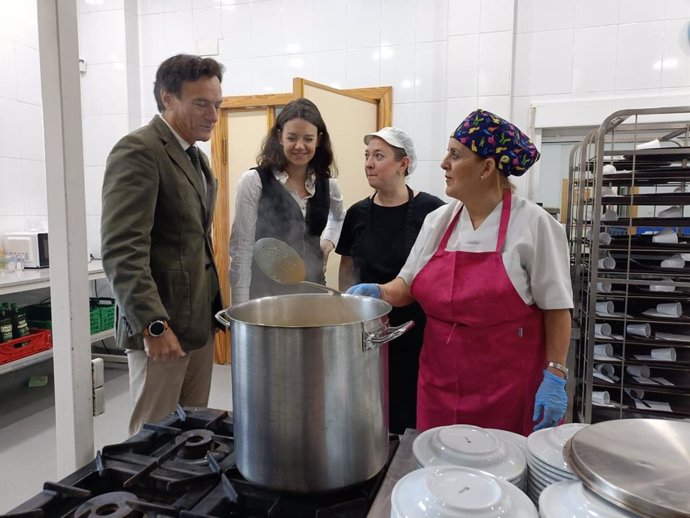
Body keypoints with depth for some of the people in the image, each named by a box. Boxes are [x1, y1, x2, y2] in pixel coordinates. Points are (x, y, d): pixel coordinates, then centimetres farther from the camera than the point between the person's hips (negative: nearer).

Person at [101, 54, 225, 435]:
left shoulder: (196, 156, 15)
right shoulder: (138, 151, -13)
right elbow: (121, 250, -20)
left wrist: (214, 306, 14)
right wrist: (154, 325, -23)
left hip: (200, 319, 8)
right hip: (161, 325, -8)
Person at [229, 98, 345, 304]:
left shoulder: (327, 183, 3)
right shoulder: (254, 181, -11)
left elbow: (339, 217, 26)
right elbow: (242, 248, -11)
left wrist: (329, 240, 7)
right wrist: (241, 308, -14)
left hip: (312, 287, 4)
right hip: (264, 291, -4)